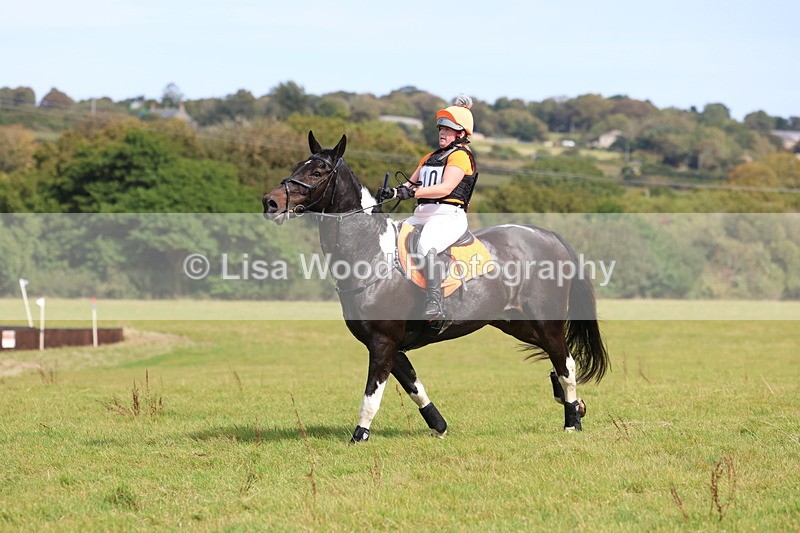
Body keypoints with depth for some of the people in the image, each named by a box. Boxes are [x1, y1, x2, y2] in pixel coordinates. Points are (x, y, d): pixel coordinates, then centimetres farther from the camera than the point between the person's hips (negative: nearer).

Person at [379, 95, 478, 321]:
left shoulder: (461, 156, -2)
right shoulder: (430, 157, 27)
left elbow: (446, 188, -17)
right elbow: (411, 184, 23)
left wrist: (411, 192, -27)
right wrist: (392, 192, 0)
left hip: (448, 215, -10)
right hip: (421, 215, 10)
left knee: (427, 246, -37)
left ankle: (435, 303, -46)